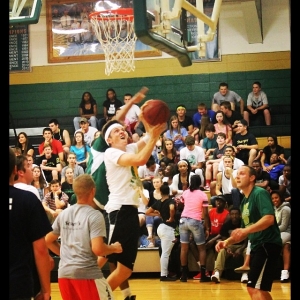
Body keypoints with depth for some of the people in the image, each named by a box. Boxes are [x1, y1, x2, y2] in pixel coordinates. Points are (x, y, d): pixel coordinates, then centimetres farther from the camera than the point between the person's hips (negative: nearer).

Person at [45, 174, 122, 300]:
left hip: (64, 273, 6)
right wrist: (114, 248, 1)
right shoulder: (95, 215, -9)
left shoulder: (64, 214, 9)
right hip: (87, 273, -6)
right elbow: (97, 249, -17)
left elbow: (48, 240, 16)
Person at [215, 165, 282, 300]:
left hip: (268, 244, -10)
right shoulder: (244, 202, 16)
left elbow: (269, 219, -26)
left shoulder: (260, 193, -11)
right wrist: (227, 242, 9)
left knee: (255, 288, -15)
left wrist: (245, 230, -35)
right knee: (259, 289, 15)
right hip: (257, 246, 10)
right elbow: (245, 231, 23)